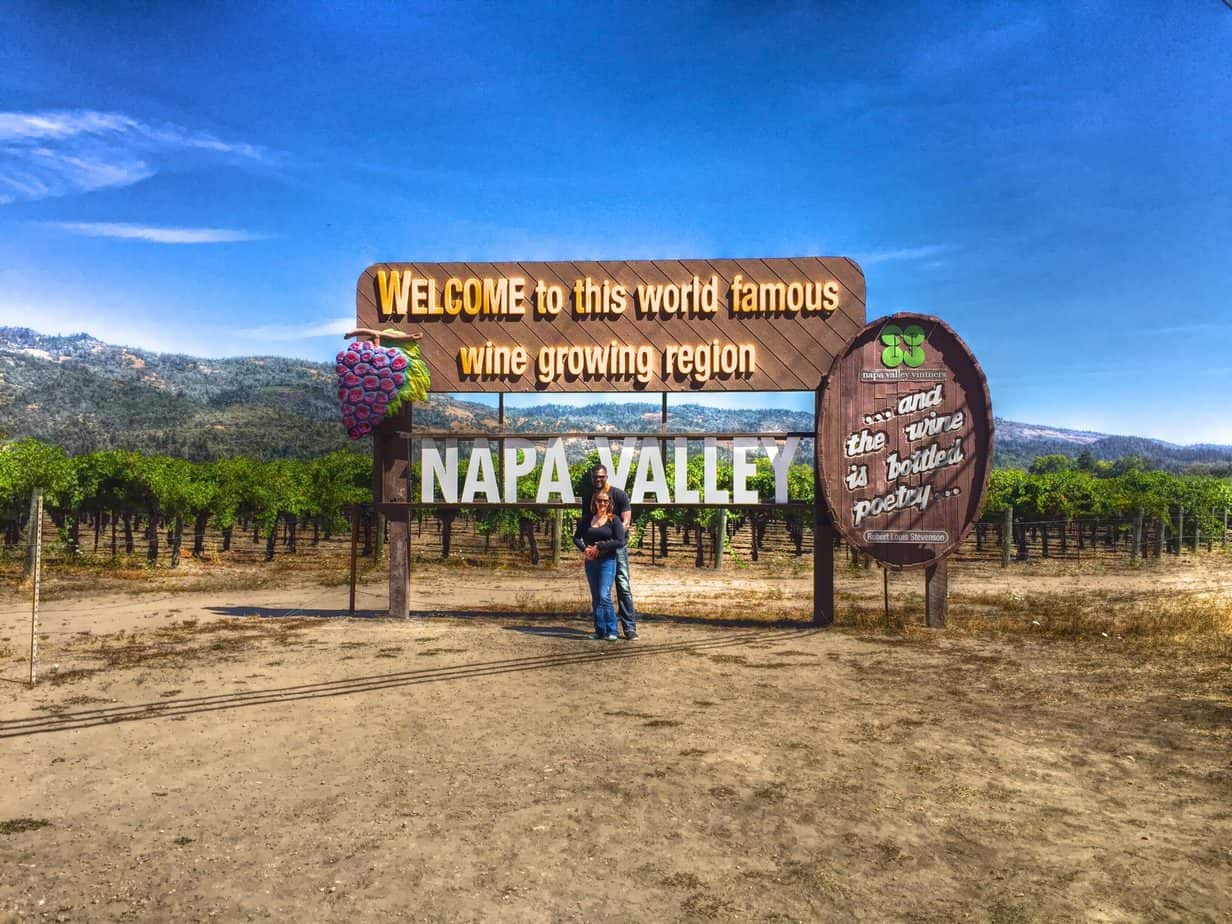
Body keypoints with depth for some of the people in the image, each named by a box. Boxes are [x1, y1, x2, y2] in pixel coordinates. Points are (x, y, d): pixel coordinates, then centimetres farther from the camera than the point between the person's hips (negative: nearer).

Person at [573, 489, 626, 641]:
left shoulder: (614, 519, -4)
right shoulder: (587, 519, 9)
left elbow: (620, 542, -11)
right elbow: (576, 537, 11)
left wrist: (599, 546, -13)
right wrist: (584, 549, -8)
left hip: (607, 561, -5)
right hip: (591, 562, 5)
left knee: (604, 595, -14)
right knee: (595, 598, 9)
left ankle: (612, 631, -6)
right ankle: (599, 630, 17)